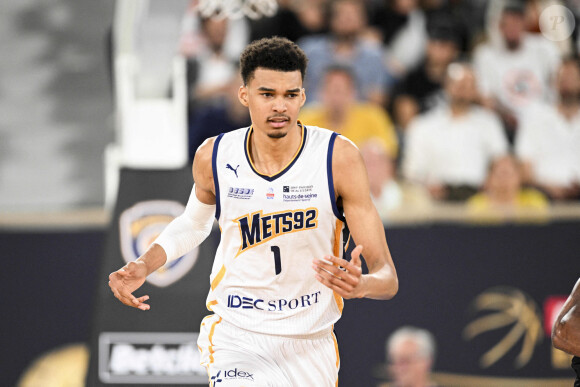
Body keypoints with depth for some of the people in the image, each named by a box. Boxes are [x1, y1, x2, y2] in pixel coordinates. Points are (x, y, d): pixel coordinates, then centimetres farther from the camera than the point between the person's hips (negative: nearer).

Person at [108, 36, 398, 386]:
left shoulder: (339, 157, -14)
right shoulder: (214, 157, -7)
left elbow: (387, 277, -16)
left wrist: (361, 285, -39)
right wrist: (144, 265, 0)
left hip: (312, 344, 1)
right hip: (237, 338, -1)